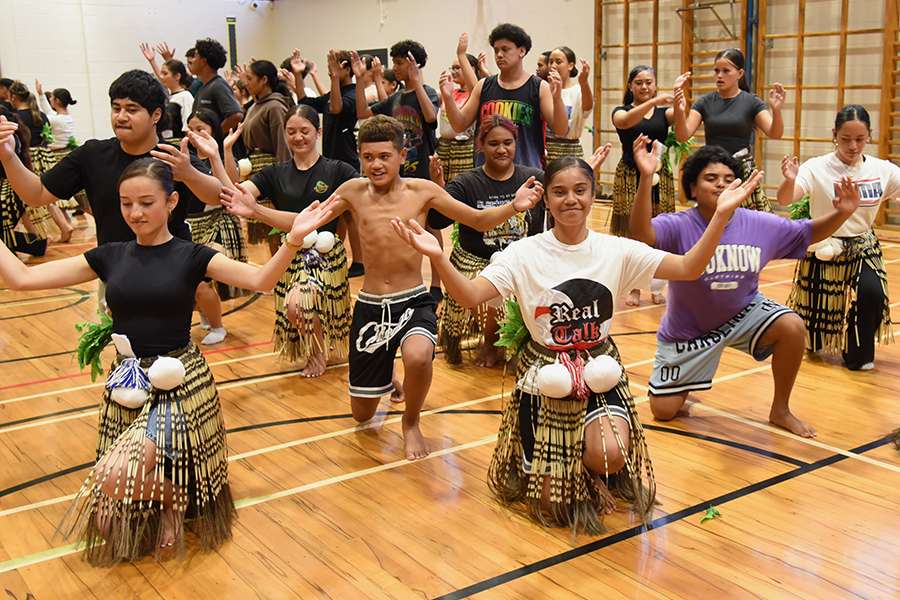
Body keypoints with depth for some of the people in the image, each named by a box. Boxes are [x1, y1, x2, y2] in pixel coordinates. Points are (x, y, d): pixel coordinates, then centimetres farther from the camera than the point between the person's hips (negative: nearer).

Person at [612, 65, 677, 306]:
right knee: (630, 232, 0)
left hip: (659, 176, 1)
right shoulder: (621, 111, 3)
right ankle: (633, 287, 11)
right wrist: (654, 101, -34)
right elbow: (625, 121, -22)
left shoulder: (664, 111, 7)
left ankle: (656, 287, 14)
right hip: (630, 176, -1)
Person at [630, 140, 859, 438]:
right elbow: (641, 233, -45)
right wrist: (646, 178, -59)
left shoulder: (760, 224, -12)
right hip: (688, 330, -2)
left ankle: (780, 410, -3)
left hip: (743, 314, 2)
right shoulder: (678, 226, -25)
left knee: (792, 326, -27)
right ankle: (683, 381, 40)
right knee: (664, 410, 0)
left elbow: (808, 233, 0)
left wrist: (841, 213, -20)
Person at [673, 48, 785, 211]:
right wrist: (679, 110, -23)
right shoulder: (705, 102, 5)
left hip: (744, 174, -1)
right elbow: (682, 136, -4)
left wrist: (776, 111, -29)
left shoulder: (751, 102, 0)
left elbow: (775, 134, -9)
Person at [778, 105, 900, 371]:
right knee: (819, 310, 9)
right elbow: (784, 200, -28)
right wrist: (790, 179, -48)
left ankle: (858, 354, 1)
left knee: (872, 293, -24)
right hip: (824, 251, -2)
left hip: (863, 249, 2)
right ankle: (818, 341, 47)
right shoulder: (817, 168, -17)